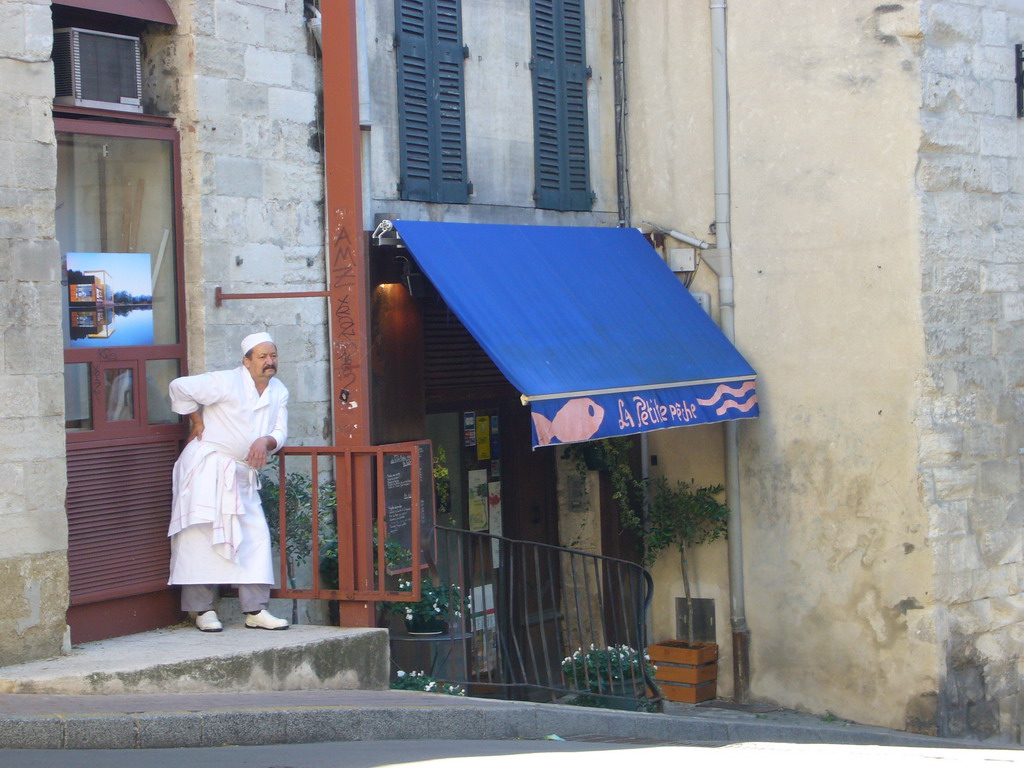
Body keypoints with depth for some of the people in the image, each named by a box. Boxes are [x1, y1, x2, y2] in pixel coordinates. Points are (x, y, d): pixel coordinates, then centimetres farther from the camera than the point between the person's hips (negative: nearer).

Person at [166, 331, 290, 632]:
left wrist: (266, 441, -16)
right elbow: (179, 387, -11)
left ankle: (255, 610, 2)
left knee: (256, 536, 0)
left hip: (243, 475, 7)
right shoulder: (226, 382, -11)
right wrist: (197, 421, -2)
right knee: (203, 535, -8)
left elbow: (279, 432, 7)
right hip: (208, 466, -7)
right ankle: (202, 610, -5)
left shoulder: (278, 392, 10)